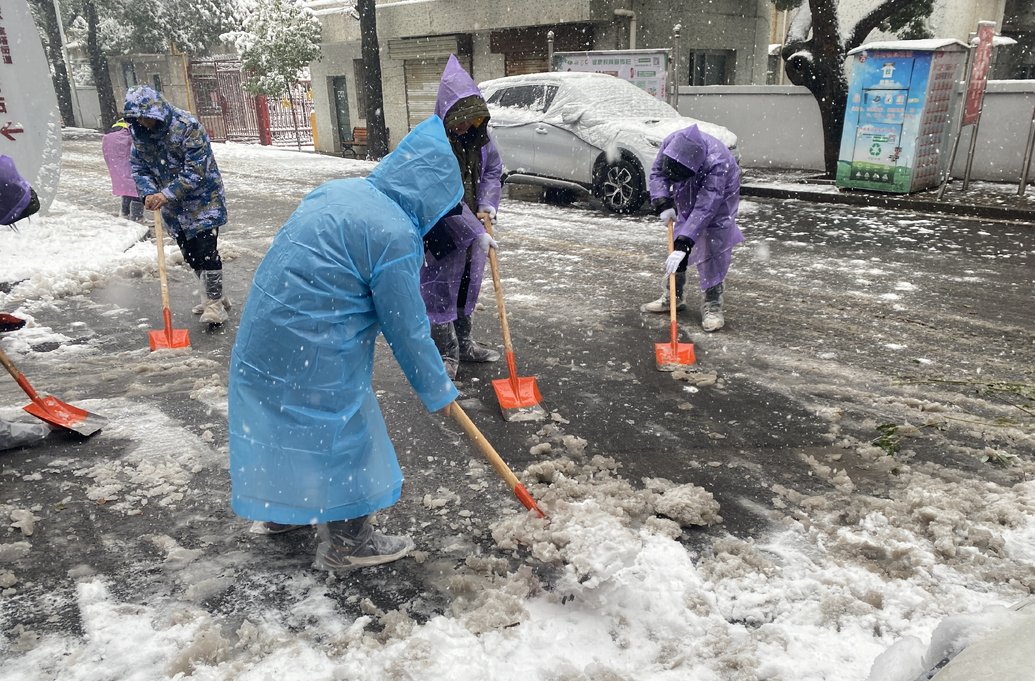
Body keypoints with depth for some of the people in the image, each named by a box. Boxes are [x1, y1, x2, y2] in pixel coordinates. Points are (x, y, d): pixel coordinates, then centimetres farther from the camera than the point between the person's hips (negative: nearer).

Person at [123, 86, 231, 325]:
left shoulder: (188, 126, -21)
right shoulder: (139, 132, 1)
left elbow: (195, 170, -24)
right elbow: (138, 168, 5)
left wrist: (167, 194, -28)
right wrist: (149, 193, -15)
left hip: (202, 200, -7)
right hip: (173, 206, 7)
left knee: (206, 250, -10)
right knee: (190, 253, 12)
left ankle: (215, 302, 1)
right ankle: (216, 296, 26)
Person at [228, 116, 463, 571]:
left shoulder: (338, 190, 6)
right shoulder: (395, 235, -21)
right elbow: (408, 330, -15)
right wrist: (438, 392, -1)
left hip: (262, 337, 9)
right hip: (312, 360, -9)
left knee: (286, 429, 26)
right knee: (339, 436, 9)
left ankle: (279, 509, 48)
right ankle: (347, 542, 28)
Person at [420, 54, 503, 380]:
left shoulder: (479, 135, -1)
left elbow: (493, 167, 15)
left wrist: (488, 201, -3)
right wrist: (476, 232, -28)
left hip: (473, 225, 7)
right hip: (441, 231, -7)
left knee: (467, 286, 19)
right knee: (440, 290, 0)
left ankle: (464, 343, 35)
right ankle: (447, 355, 12)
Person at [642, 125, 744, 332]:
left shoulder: (717, 163, -43)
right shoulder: (671, 142, -29)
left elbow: (705, 209, -44)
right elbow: (657, 173, -12)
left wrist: (683, 245, -48)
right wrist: (663, 204, -27)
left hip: (720, 198, -5)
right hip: (686, 195, 6)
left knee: (713, 248, -13)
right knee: (677, 239, 8)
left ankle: (713, 304, -4)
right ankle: (675, 295, 22)